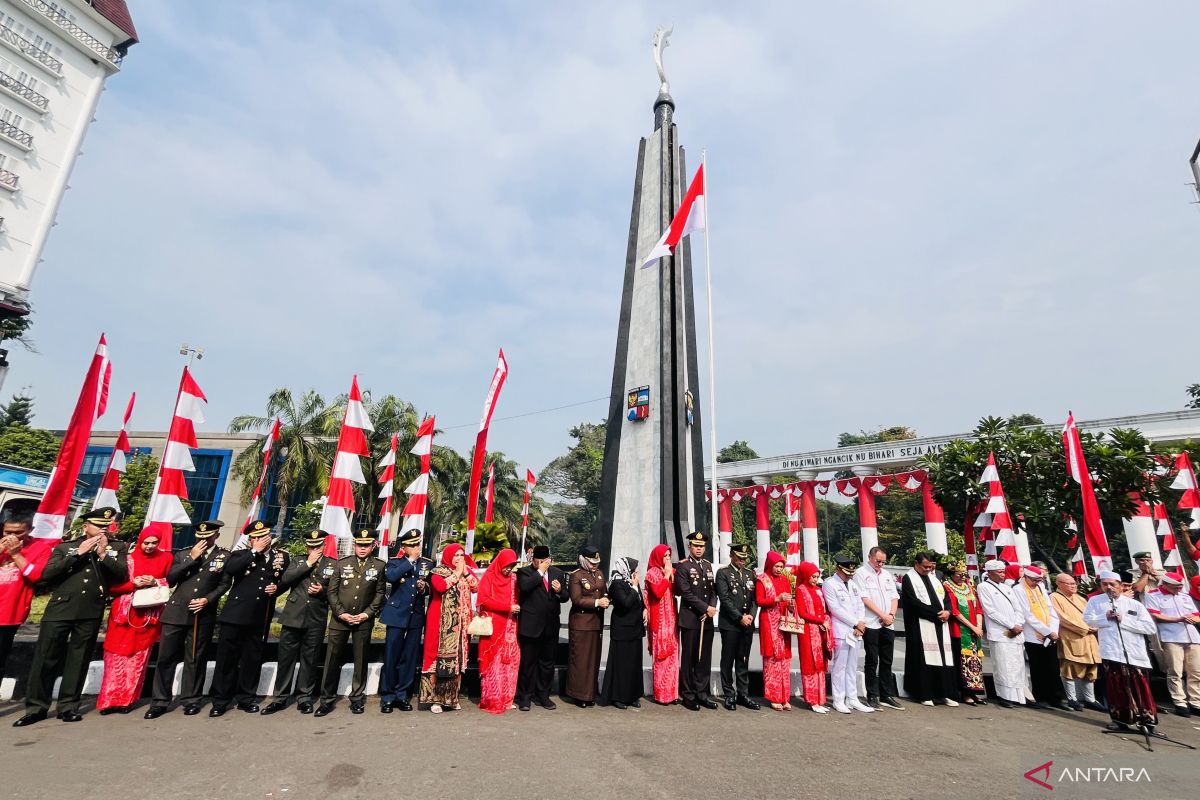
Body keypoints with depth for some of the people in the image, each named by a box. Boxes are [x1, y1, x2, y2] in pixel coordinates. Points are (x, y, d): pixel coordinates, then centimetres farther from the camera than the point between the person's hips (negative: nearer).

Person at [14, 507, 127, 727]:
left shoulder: (117, 547, 9)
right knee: (45, 658, 2)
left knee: (78, 660, 6)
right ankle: (36, 707, 15)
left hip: (91, 612, 0)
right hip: (60, 608, 0)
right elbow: (46, 574, -2)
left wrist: (103, 553, -10)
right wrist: (78, 553, -10)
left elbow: (122, 574, -2)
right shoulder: (65, 547, 9)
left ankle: (68, 707, 15)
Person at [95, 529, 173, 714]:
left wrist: (155, 582, -12)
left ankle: (127, 700, 15)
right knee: (117, 657, 2)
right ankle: (110, 700, 12)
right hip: (123, 613, -1)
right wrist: (134, 583, -16)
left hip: (150, 615, 1)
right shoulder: (127, 558, -1)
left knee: (138, 658, 6)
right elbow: (112, 586, -1)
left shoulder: (166, 558, 3)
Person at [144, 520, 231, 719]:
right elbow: (170, 579, -1)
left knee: (196, 659, 7)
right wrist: (192, 558, -9)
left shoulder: (225, 556, 3)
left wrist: (207, 600, -12)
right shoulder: (183, 554, 10)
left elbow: (225, 584, 2)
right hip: (176, 612, 2)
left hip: (203, 615, -2)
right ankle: (159, 702, 16)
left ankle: (191, 700, 18)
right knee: (166, 657, 3)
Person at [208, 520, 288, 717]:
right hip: (235, 614, -1)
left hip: (260, 617, 2)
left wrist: (277, 587, -5)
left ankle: (246, 698, 23)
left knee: (252, 659, 10)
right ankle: (220, 701, 17)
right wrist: (255, 552, -14)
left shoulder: (282, 556, 9)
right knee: (226, 657, 4)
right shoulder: (240, 555, 5)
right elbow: (230, 569, -17)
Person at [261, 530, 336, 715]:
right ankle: (280, 698, 21)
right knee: (286, 658, 7)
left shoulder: (332, 564, 2)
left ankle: (304, 698, 20)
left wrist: (322, 591, -16)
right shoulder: (299, 561, 8)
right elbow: (285, 579, -9)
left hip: (316, 620, -1)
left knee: (309, 660, 7)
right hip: (293, 617, 1)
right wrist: (308, 564, -13)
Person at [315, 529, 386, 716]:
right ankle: (327, 699, 17)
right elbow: (332, 591, 1)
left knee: (360, 660, 7)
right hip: (339, 619, 1)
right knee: (332, 659, 4)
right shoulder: (342, 563, 2)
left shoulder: (379, 566, 0)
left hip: (364, 620, 0)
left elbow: (380, 593, 1)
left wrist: (367, 613, -9)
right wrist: (341, 613, -8)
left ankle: (357, 698, 20)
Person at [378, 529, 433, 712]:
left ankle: (402, 695, 20)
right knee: (391, 657, 0)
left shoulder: (428, 564, 7)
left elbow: (432, 589, 10)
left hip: (416, 616, 2)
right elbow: (391, 576, -20)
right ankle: (387, 696, 14)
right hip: (397, 614, -2)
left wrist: (424, 588, -11)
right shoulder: (395, 562, 2)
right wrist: (410, 560, -15)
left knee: (410, 658, 8)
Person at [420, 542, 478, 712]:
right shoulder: (438, 571, -2)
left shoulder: (467, 570, 12)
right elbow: (440, 586, -22)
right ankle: (434, 698, 4)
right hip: (442, 620, -4)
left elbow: (476, 587, 0)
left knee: (457, 656, 8)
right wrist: (457, 573, -13)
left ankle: (451, 697, 18)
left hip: (461, 620, 5)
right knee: (439, 655, -4)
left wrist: (465, 572, -7)